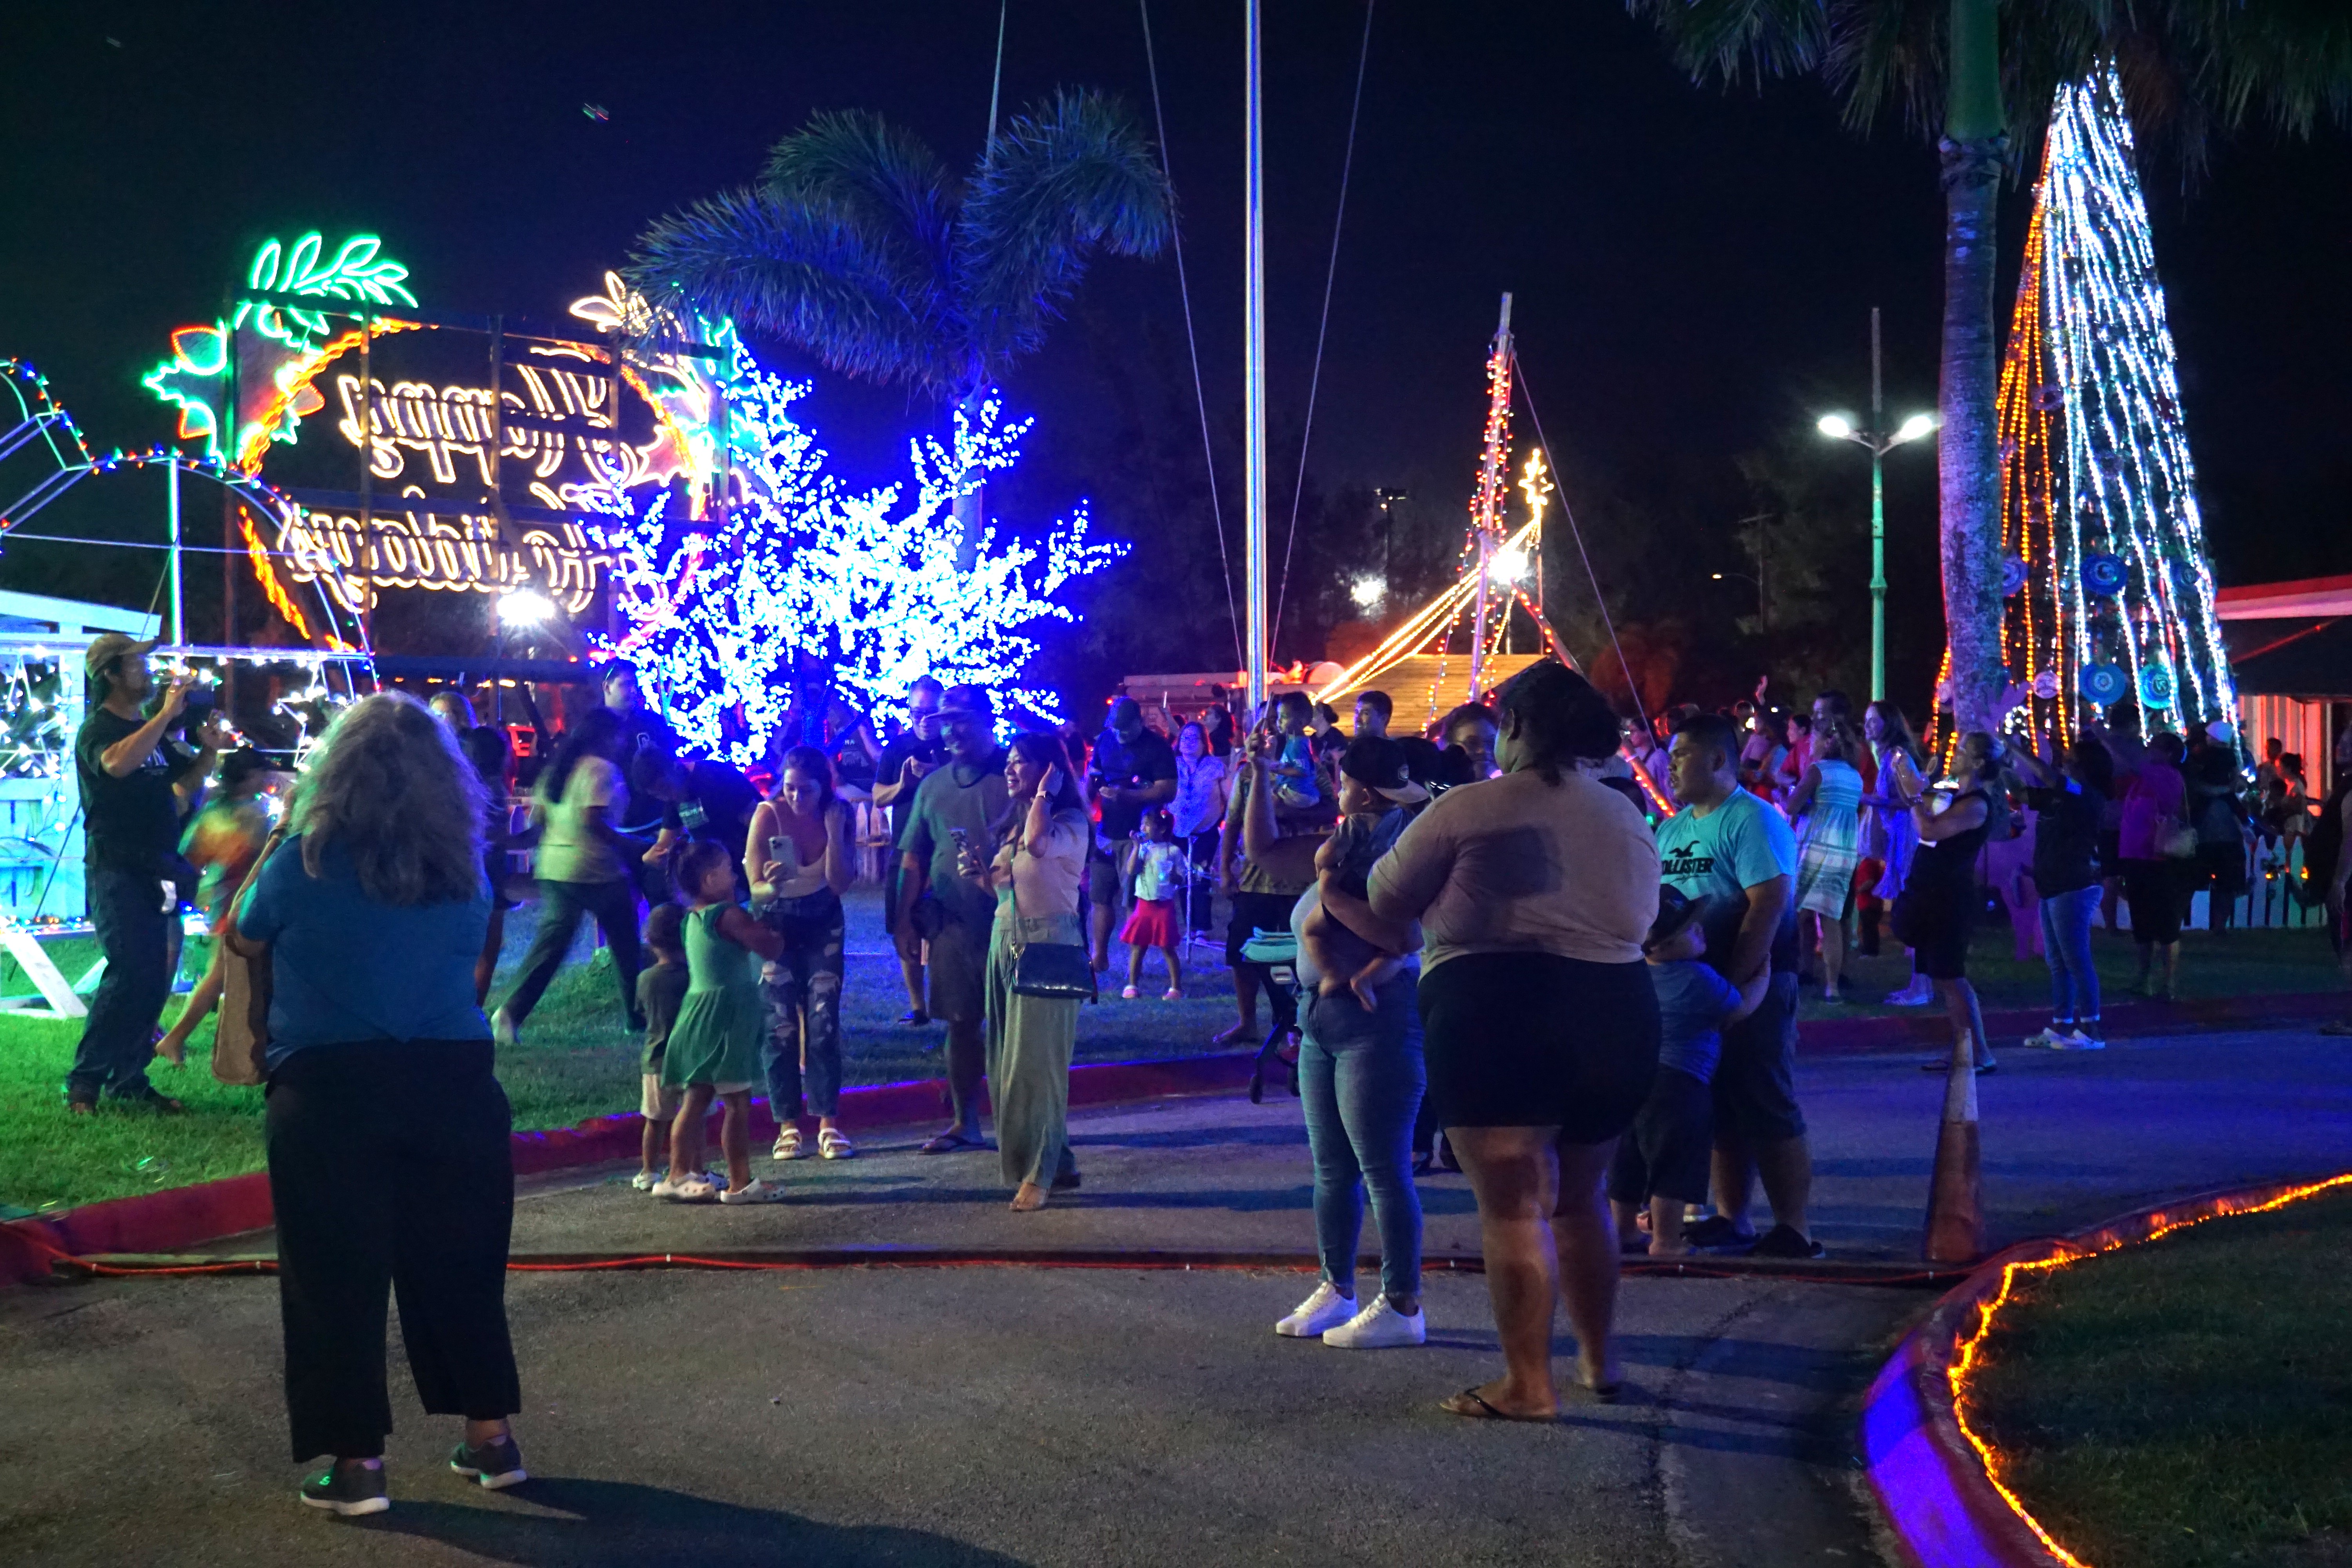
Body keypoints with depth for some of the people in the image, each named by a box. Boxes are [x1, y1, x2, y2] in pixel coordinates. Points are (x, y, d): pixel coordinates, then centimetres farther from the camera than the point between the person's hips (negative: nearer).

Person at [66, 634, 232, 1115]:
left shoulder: (149, 729, 15)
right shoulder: (98, 729, -9)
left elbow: (187, 774, 24)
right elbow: (118, 763, -31)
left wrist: (208, 748, 3)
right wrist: (167, 714, -29)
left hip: (151, 871, 8)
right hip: (115, 871, -8)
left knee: (153, 980, 7)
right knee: (129, 973, -17)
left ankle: (128, 1080, 14)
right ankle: (84, 1082, -10)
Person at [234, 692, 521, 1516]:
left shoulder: (307, 860, -6)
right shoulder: (462, 868, 3)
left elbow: (244, 934, 10)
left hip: (329, 1091, -3)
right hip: (453, 1081, 3)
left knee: (337, 1276, 6)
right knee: (459, 1266, 14)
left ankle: (357, 1462, 9)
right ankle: (491, 1438, 22)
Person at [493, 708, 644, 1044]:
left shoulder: (557, 766, 13)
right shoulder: (601, 769, -11)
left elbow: (537, 816, 13)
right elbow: (593, 820, -21)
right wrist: (629, 844, -13)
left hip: (554, 868, 7)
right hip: (598, 871, -7)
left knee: (549, 945, 6)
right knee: (626, 945, 9)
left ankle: (511, 1013, -7)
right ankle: (638, 1017, 17)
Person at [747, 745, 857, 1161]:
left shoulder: (837, 814, -15)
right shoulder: (768, 815, -22)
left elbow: (841, 884, -18)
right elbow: (756, 890, -21)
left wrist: (834, 832, -29)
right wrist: (772, 886, -44)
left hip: (823, 924, 2)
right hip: (776, 926, -2)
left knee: (824, 1023, -4)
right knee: (781, 1027, -5)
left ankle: (828, 1123, -1)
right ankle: (788, 1126, 1)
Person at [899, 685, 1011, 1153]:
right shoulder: (934, 785, 10)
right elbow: (914, 858, 13)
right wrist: (905, 917, 10)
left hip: (1009, 919, -4)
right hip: (952, 923, 4)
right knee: (961, 1023, 11)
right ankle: (963, 1122, 22)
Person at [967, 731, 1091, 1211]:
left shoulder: (1070, 822, -9)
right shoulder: (1011, 823, 14)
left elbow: (1038, 844, -32)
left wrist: (1044, 794, -17)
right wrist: (981, 874, -1)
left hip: (1047, 945, -8)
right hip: (1005, 941, 8)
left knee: (1034, 1061, -8)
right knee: (1009, 1059, 9)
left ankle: (1038, 1173, -3)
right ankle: (1057, 1161, 18)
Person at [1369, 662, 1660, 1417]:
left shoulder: (1470, 810, -5)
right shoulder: (1628, 818, 12)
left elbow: (1386, 900, 2)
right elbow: (1642, 920, 19)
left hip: (1497, 1015, -6)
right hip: (1616, 1019, 6)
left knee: (1512, 1207, -1)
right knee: (1579, 1198, 21)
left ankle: (1529, 1385, 1)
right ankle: (1600, 1360, 30)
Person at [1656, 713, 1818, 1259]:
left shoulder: (1752, 821, -10)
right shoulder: (1671, 830, 15)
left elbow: (1769, 905, -19)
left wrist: (1730, 985, -23)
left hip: (1750, 988, -8)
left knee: (1767, 1111, -5)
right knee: (1719, 1111, 11)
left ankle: (1793, 1231, -1)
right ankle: (1731, 1221, 18)